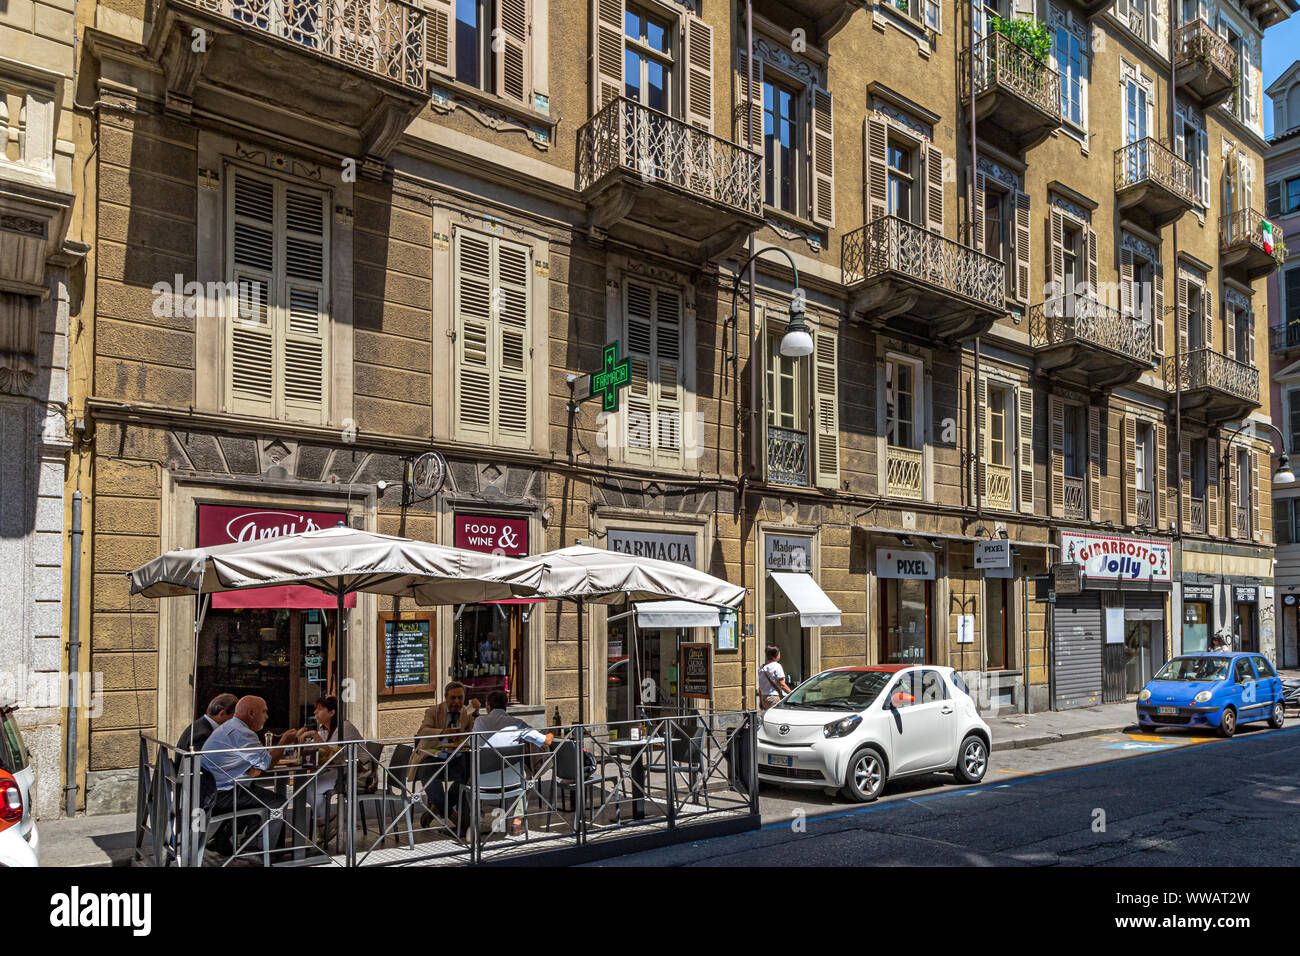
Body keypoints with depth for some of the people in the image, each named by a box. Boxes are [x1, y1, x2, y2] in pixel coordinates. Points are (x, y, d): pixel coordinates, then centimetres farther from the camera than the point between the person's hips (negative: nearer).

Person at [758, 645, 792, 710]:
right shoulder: (777, 666, -11)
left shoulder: (761, 668, 11)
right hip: (775, 697, -8)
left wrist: (761, 701, 21)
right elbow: (782, 685, -13)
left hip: (764, 698, 8)